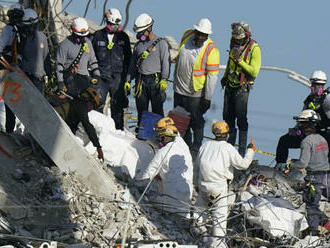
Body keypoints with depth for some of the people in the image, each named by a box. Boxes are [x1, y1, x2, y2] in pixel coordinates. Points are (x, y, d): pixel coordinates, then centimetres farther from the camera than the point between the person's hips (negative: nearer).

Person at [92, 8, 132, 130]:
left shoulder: (123, 37, 8)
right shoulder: (98, 35, 3)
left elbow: (128, 57, 14)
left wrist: (127, 75, 7)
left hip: (117, 76, 1)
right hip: (101, 75, -1)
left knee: (117, 105, 3)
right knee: (98, 103, -3)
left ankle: (118, 128, 10)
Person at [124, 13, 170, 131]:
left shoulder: (161, 43, 0)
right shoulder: (138, 45, 16)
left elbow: (165, 62, -6)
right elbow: (133, 64, 21)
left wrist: (164, 79, -15)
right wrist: (128, 81, 14)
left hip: (155, 81, -5)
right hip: (141, 80, 5)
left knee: (157, 110, -5)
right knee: (141, 110, 7)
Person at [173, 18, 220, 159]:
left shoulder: (211, 50, -17)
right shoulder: (187, 35, 0)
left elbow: (212, 75, -17)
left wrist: (208, 98, -18)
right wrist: (175, 77, 26)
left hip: (196, 93, -6)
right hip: (179, 90, 6)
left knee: (196, 122, -1)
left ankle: (196, 150, 9)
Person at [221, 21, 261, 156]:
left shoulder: (254, 49, -14)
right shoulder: (234, 43, 5)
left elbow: (254, 71, -19)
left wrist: (240, 61, -26)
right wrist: (225, 77, 28)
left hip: (242, 88, -7)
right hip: (230, 85, 7)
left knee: (241, 119, -6)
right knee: (227, 116, 12)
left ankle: (242, 150, -2)